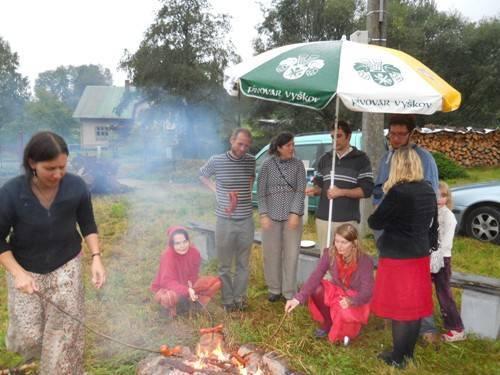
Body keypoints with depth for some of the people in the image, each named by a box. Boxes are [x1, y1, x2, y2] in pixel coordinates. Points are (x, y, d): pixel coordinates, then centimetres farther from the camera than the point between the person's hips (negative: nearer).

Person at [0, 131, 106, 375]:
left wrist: (96, 257, -13)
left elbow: (88, 224, -3)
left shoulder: (76, 186, -18)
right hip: (26, 270, 0)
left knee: (66, 331, 4)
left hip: (66, 266, 1)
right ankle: (33, 349, 46)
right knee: (29, 335, 8)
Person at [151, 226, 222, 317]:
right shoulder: (167, 255, -29)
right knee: (168, 297, -42)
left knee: (216, 281, -12)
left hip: (187, 285, 5)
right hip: (167, 288, -4)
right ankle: (172, 308, -7)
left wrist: (190, 288, -25)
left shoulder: (194, 252, -15)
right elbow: (167, 282, -36)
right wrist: (187, 290, -48)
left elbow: (193, 274, -3)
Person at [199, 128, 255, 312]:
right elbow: (202, 176, 12)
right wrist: (216, 191, 0)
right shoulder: (216, 160, -7)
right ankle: (228, 300, 22)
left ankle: (240, 297, 28)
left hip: (246, 220, 2)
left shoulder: (251, 161, 0)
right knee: (225, 264, 8)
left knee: (243, 263, 13)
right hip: (224, 221, -2)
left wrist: (241, 197, 2)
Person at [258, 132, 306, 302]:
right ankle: (274, 289, 23)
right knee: (271, 253, 6)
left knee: (291, 254, 4)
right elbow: (261, 192, -1)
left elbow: (301, 190, -2)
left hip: (292, 215, 0)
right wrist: (263, 214, -8)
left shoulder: (298, 164, 1)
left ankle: (290, 292, 17)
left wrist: (295, 213, -11)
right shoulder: (267, 165, -1)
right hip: (272, 215, 0)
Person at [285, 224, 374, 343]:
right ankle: (327, 324, 1)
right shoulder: (330, 254, -18)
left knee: (345, 314, -35)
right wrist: (298, 298, -38)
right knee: (316, 290, -25)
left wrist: (351, 301, -46)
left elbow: (367, 291, -24)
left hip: (356, 299, -4)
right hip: (337, 291, 4)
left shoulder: (365, 261, -26)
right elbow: (315, 277, -25)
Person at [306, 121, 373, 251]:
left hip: (348, 220, -4)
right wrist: (314, 190, -5)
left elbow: (367, 190, -6)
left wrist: (341, 192, -16)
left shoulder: (361, 159, 0)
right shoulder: (325, 159, 13)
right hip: (323, 218, 4)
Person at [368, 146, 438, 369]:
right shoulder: (428, 191, 3)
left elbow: (375, 222, -13)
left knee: (399, 308, 4)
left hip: (398, 258, -7)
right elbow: (433, 225, 13)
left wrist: (373, 218, 9)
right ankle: (408, 354, 29)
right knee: (415, 306, 15)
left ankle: (398, 358, 17)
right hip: (420, 257, 7)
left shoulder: (398, 192, -20)